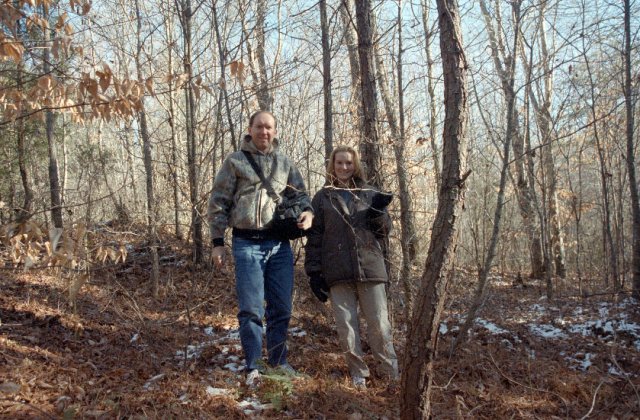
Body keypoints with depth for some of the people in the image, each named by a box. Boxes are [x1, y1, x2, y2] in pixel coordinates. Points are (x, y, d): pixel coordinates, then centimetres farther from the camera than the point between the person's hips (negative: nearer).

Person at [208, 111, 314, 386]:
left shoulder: (285, 164, 12)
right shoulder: (235, 162, 3)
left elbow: (300, 194, 18)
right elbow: (218, 203, 2)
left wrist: (308, 212, -6)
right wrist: (217, 242, -3)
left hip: (279, 244, 3)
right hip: (247, 244, -3)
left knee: (281, 307, 8)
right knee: (251, 309, -1)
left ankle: (278, 361, 24)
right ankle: (253, 367, 11)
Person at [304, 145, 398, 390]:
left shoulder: (370, 194, 11)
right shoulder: (323, 197, 9)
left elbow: (385, 231, 13)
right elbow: (314, 236, 5)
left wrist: (379, 213, -9)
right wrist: (314, 272, -2)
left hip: (370, 269, 0)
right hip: (338, 273, 0)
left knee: (379, 325, 1)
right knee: (346, 327, 3)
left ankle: (392, 374, 14)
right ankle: (358, 373, 17)